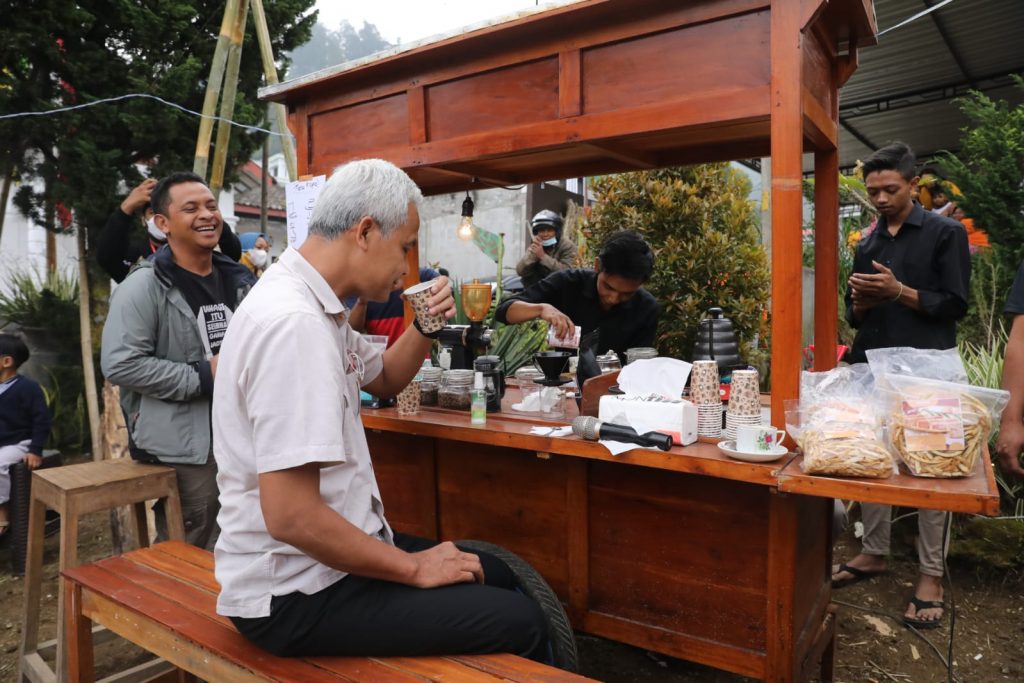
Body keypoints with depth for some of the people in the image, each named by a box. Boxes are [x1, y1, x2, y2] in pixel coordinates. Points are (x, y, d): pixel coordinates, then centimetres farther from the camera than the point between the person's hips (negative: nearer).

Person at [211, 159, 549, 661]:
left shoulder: (316, 307, 5)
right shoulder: (294, 323, -27)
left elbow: (383, 380, 23)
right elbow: (290, 517, -30)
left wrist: (424, 327, 2)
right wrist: (413, 568, -17)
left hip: (328, 551, 10)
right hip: (297, 591, -10)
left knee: (497, 577, 18)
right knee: (518, 622, -11)